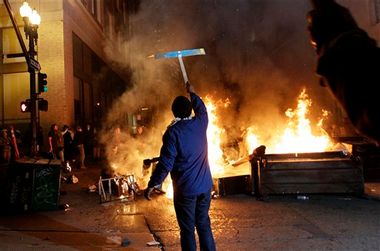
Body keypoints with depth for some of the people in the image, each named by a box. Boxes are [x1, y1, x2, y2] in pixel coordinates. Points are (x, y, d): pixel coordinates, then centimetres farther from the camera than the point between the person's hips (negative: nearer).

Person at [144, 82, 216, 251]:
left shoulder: (173, 131, -15)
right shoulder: (200, 123, 0)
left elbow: (166, 163, -18)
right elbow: (201, 109, 25)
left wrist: (152, 185, -9)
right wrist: (192, 93, 38)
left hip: (185, 189, -5)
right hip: (205, 186, 5)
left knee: (187, 230, 7)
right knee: (204, 225, 16)